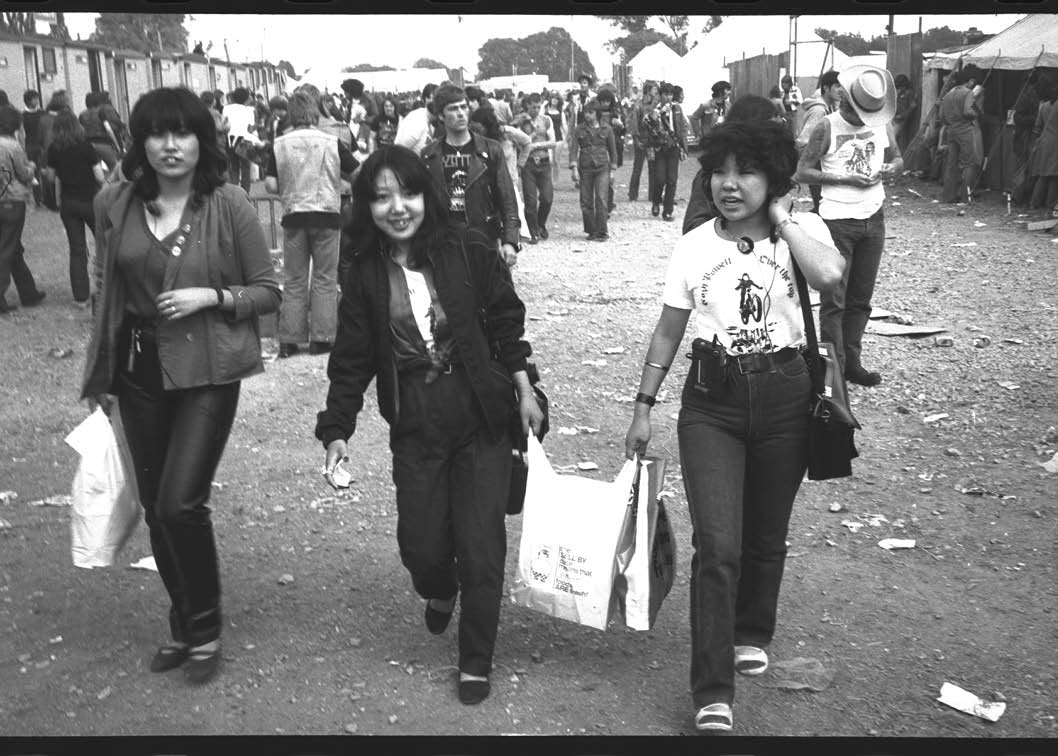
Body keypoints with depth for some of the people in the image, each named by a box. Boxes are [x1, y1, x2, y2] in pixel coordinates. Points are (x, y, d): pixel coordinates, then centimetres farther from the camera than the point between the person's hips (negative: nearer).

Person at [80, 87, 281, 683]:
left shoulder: (229, 204, -9)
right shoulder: (115, 204, 1)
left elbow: (268, 292, -2)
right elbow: (106, 292, 12)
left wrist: (211, 296, -19)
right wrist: (100, 376, 12)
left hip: (207, 371, -4)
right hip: (139, 371, 4)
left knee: (180, 503, -12)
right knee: (156, 506, 12)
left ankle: (205, 626, 13)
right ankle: (184, 624, 33)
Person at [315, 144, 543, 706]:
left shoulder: (468, 251, -8)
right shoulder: (365, 275, -2)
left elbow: (505, 322, 1)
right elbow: (352, 359, 1)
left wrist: (524, 390, 0)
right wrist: (337, 430, -5)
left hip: (482, 419, -2)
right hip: (414, 428, 2)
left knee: (481, 544, 0)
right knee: (420, 543, 5)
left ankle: (476, 662, 21)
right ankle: (441, 593, 44)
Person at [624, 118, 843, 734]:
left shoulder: (803, 228, -2)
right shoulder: (695, 244, 2)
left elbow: (830, 275, -26)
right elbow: (669, 331, 8)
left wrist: (780, 217, -14)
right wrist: (644, 407, 8)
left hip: (784, 394, 0)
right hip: (712, 398, 0)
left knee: (767, 535, 16)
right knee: (717, 545, -9)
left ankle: (752, 634, 44)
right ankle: (713, 693, 1)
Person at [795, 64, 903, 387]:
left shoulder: (883, 123, 5)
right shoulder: (827, 127, -10)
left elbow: (898, 158, 17)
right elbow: (803, 171, -10)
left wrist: (891, 168, -7)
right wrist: (845, 179, -19)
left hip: (873, 218, 5)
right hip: (837, 220, -5)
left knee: (861, 298, 11)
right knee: (834, 300, -3)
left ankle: (852, 363, 20)